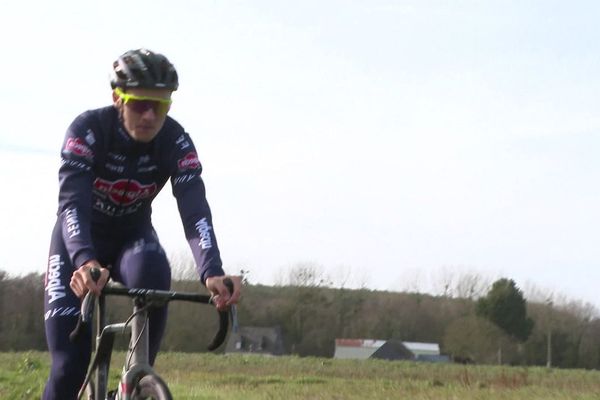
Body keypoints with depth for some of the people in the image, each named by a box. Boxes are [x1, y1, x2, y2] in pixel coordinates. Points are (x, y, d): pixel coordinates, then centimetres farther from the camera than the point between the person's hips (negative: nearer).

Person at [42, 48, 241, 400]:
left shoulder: (176, 141, -22)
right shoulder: (88, 130, -28)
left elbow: (194, 208, -35)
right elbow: (71, 201, -40)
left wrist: (213, 273, -52)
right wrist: (84, 261, -60)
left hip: (133, 235, 2)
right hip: (80, 241, -2)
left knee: (154, 280, -34)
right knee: (71, 363, -14)